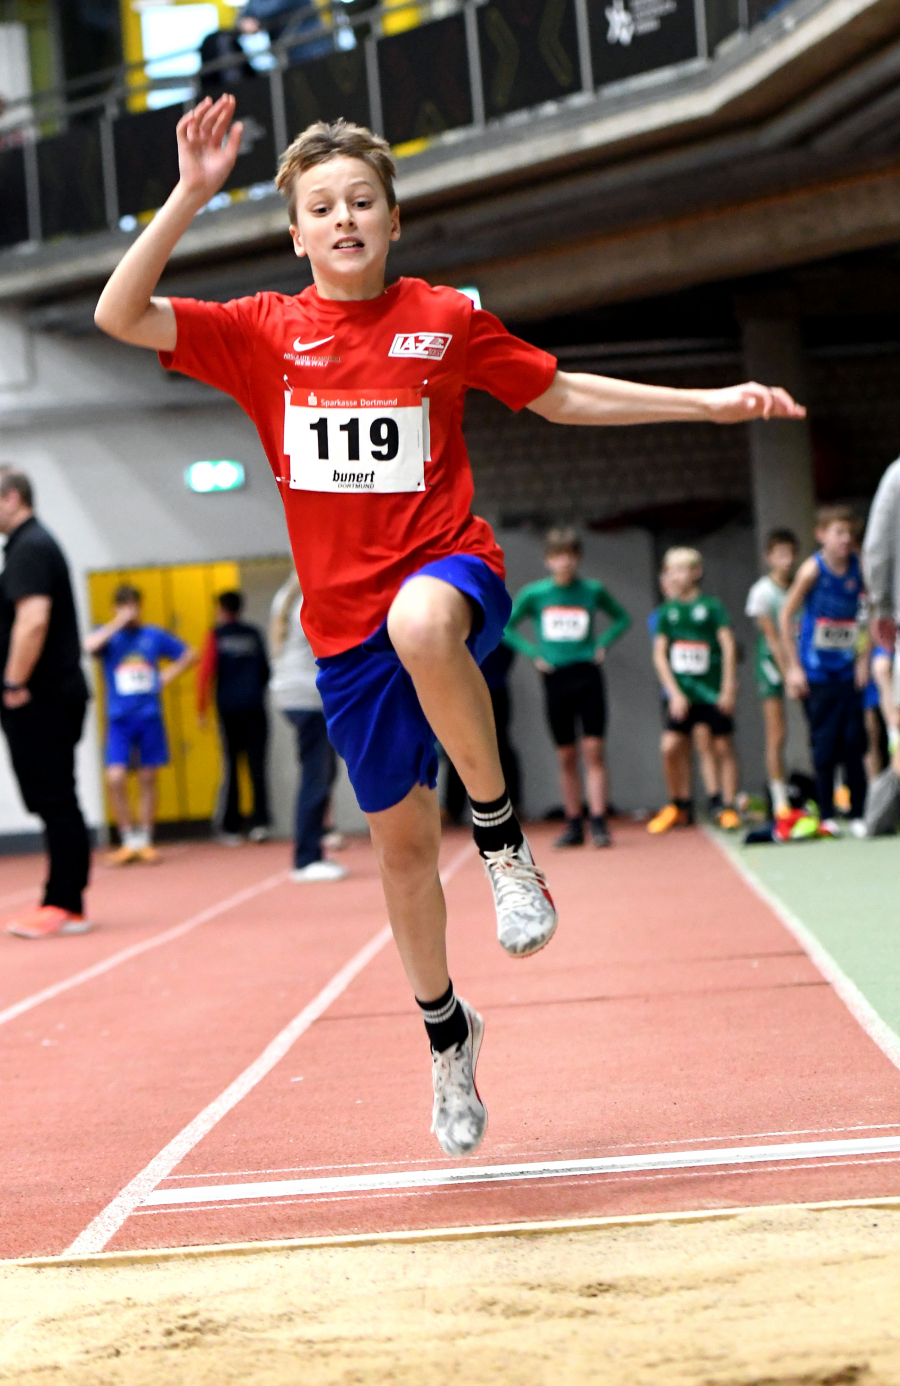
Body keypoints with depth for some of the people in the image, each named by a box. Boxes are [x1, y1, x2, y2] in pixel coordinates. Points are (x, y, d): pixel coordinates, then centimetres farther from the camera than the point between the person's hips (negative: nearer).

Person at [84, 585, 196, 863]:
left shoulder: (154, 635, 8)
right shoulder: (108, 635, 4)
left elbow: (189, 654, 17)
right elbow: (89, 646, -19)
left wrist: (168, 675, 5)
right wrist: (117, 624, -16)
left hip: (150, 717, 1)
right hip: (119, 719, -1)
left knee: (148, 779, 4)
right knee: (115, 778, -13)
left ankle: (145, 841, 14)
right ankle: (129, 842, 0)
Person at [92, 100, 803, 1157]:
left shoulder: (446, 319, 1)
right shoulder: (266, 332, 1)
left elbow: (562, 396, 12)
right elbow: (119, 316, -8)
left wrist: (712, 401, 8)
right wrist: (192, 194, -17)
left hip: (448, 567, -2)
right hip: (344, 622, 2)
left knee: (420, 624, -40)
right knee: (400, 840, 9)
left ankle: (500, 833, -18)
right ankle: (444, 1028, 33)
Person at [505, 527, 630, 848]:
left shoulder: (592, 590, 1)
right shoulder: (534, 594, 1)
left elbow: (621, 618, 16)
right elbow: (506, 628, 10)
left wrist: (603, 644, 2)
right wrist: (533, 653, 0)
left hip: (588, 677, -1)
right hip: (555, 679, 1)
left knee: (593, 750, -6)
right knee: (566, 756, 5)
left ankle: (599, 822, -7)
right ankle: (574, 825, 12)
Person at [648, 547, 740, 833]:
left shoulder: (711, 606, -3)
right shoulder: (667, 611, 6)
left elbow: (729, 645, -4)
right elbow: (659, 654, 4)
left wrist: (728, 688, -9)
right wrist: (674, 692, -5)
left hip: (713, 691, -3)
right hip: (681, 693, 3)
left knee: (723, 747, 2)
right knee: (671, 747, -4)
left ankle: (727, 807, 10)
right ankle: (679, 807, 11)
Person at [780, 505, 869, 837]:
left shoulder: (859, 569, -1)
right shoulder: (813, 569, -10)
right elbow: (786, 616, -5)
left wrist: (863, 659, 4)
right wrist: (794, 668, -7)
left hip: (848, 672, 3)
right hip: (816, 673, -3)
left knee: (853, 742, 0)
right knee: (824, 745, -1)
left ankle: (859, 814, 5)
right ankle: (826, 816, 6)